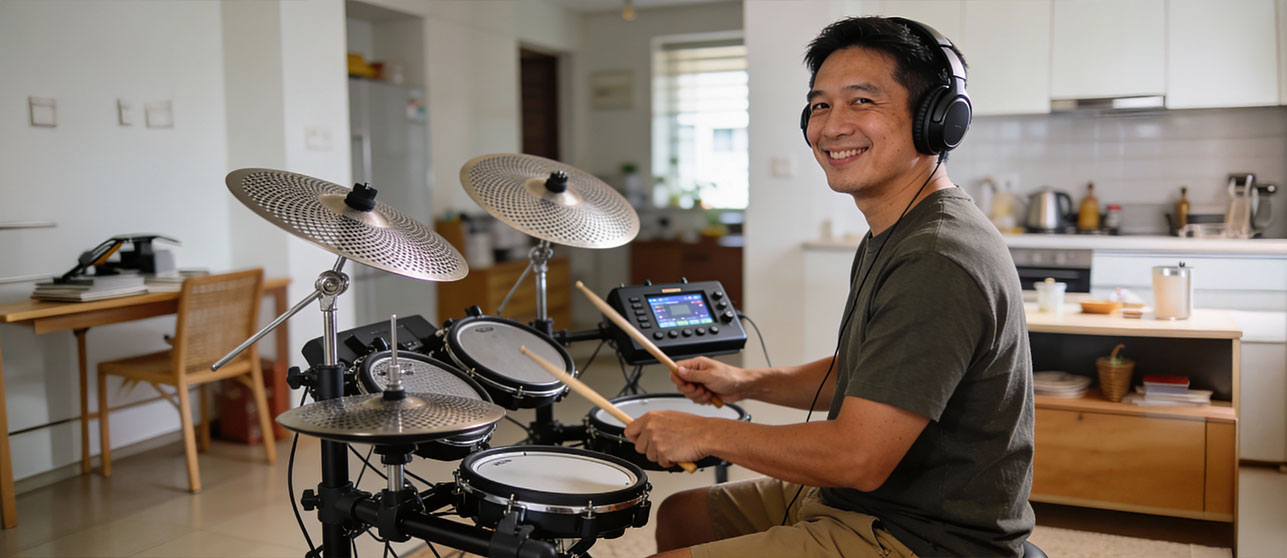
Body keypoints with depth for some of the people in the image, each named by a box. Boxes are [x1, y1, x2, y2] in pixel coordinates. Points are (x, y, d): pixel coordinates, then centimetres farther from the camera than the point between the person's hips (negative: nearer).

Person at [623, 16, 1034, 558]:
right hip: (860, 502, 10)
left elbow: (859, 458, -29)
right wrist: (747, 382, 4)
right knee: (681, 514, 17)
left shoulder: (938, 263, -27)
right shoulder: (890, 237, 8)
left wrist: (706, 435, -17)